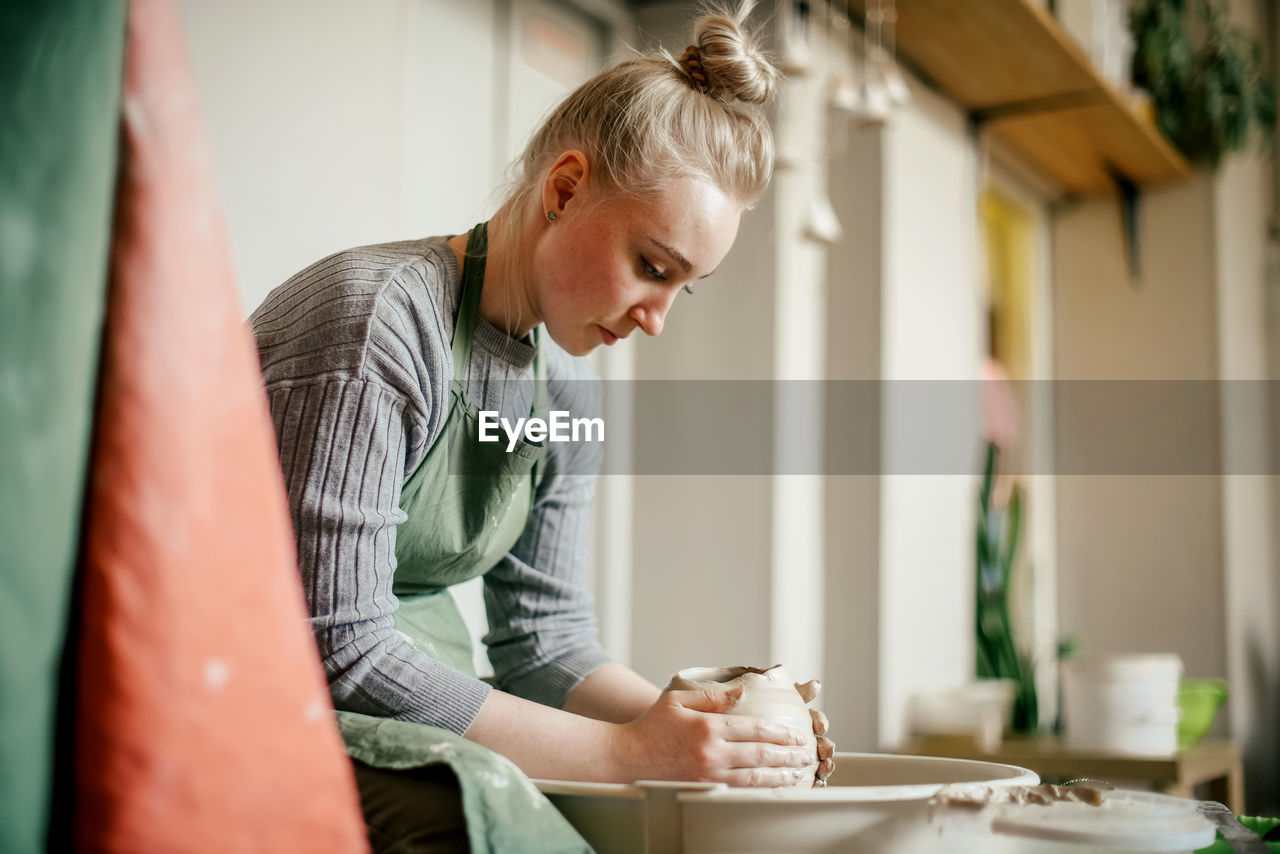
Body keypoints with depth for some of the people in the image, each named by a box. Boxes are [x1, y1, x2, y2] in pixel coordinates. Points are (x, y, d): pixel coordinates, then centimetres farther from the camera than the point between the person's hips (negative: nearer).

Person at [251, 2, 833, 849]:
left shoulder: (568, 388, 5)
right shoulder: (375, 320, -21)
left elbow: (544, 638, 7)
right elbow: (341, 653, -25)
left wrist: (677, 722, -11)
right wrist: (625, 752, -24)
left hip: (411, 707, 6)